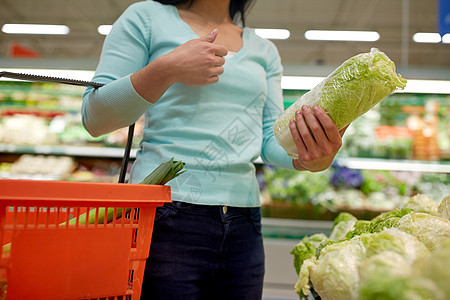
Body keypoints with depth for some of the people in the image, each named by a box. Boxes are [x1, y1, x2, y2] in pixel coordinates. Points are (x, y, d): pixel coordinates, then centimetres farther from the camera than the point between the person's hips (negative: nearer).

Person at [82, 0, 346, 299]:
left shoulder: (265, 50, 16)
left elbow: (272, 140, 9)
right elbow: (93, 118, -3)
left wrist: (313, 159, -13)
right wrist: (166, 70, -16)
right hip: (165, 218, -3)